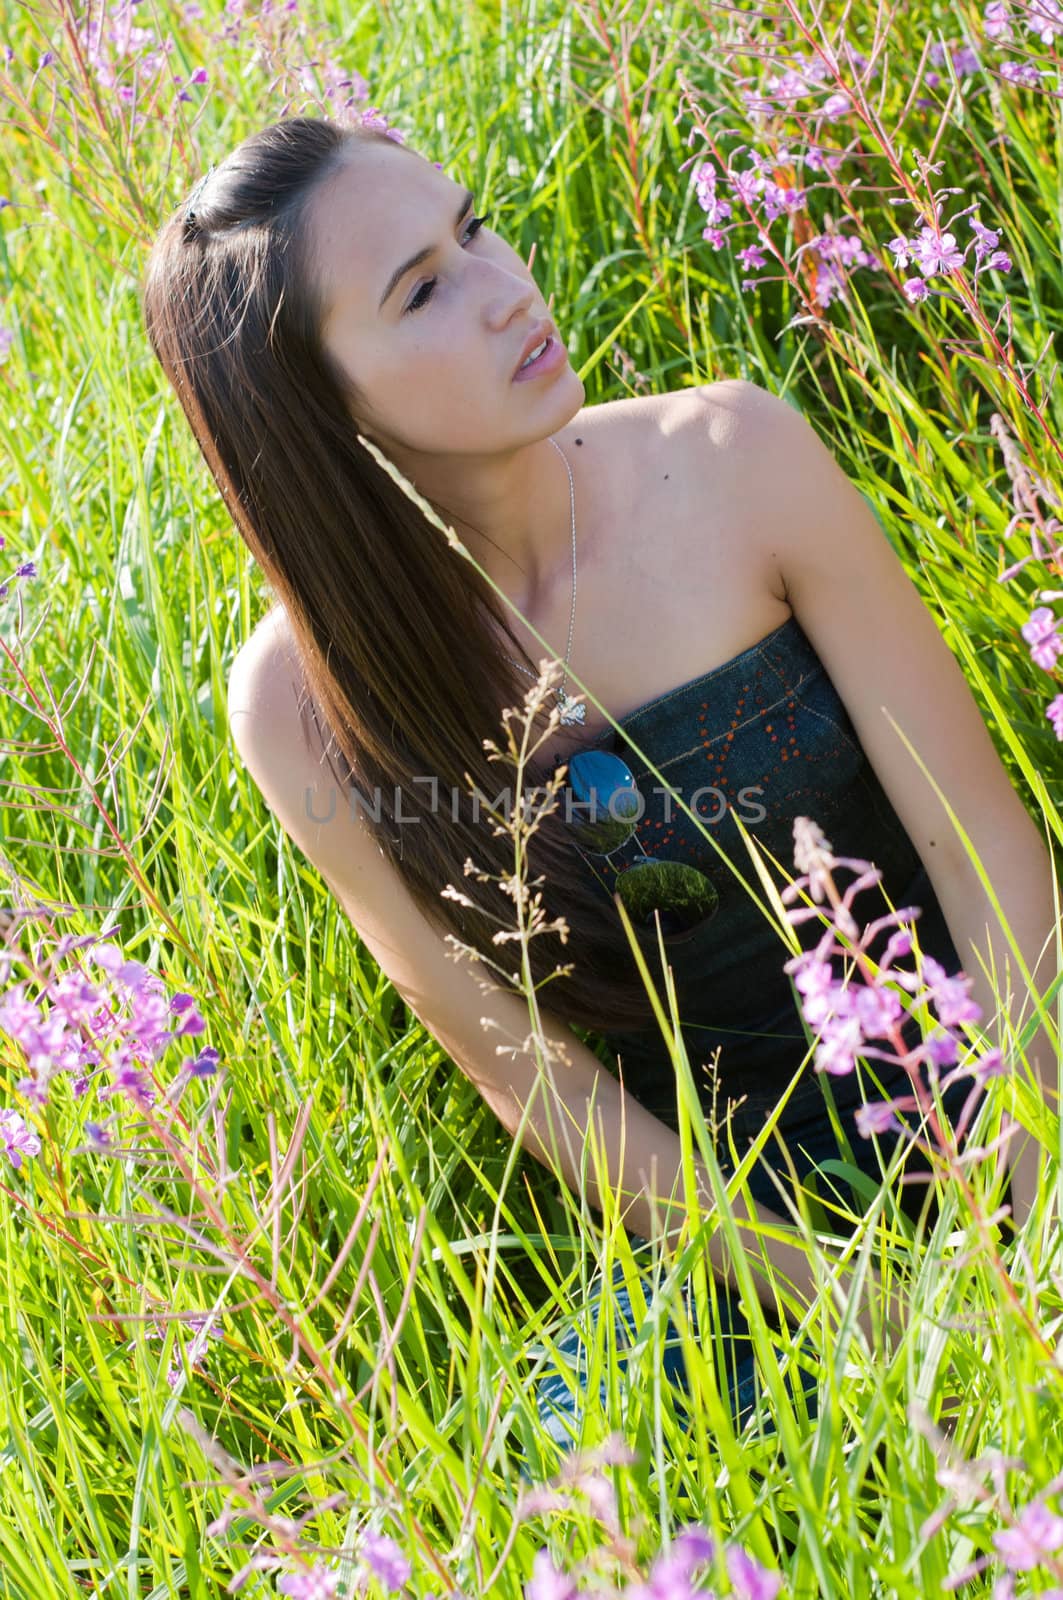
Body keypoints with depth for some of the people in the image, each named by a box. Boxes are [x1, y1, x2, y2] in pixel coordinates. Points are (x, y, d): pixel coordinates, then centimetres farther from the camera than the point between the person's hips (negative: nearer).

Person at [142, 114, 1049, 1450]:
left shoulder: (732, 460, -12)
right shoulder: (305, 700, -12)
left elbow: (989, 848, -9)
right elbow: (538, 1082, -5)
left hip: (961, 1078, 0)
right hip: (726, 1215, 0)